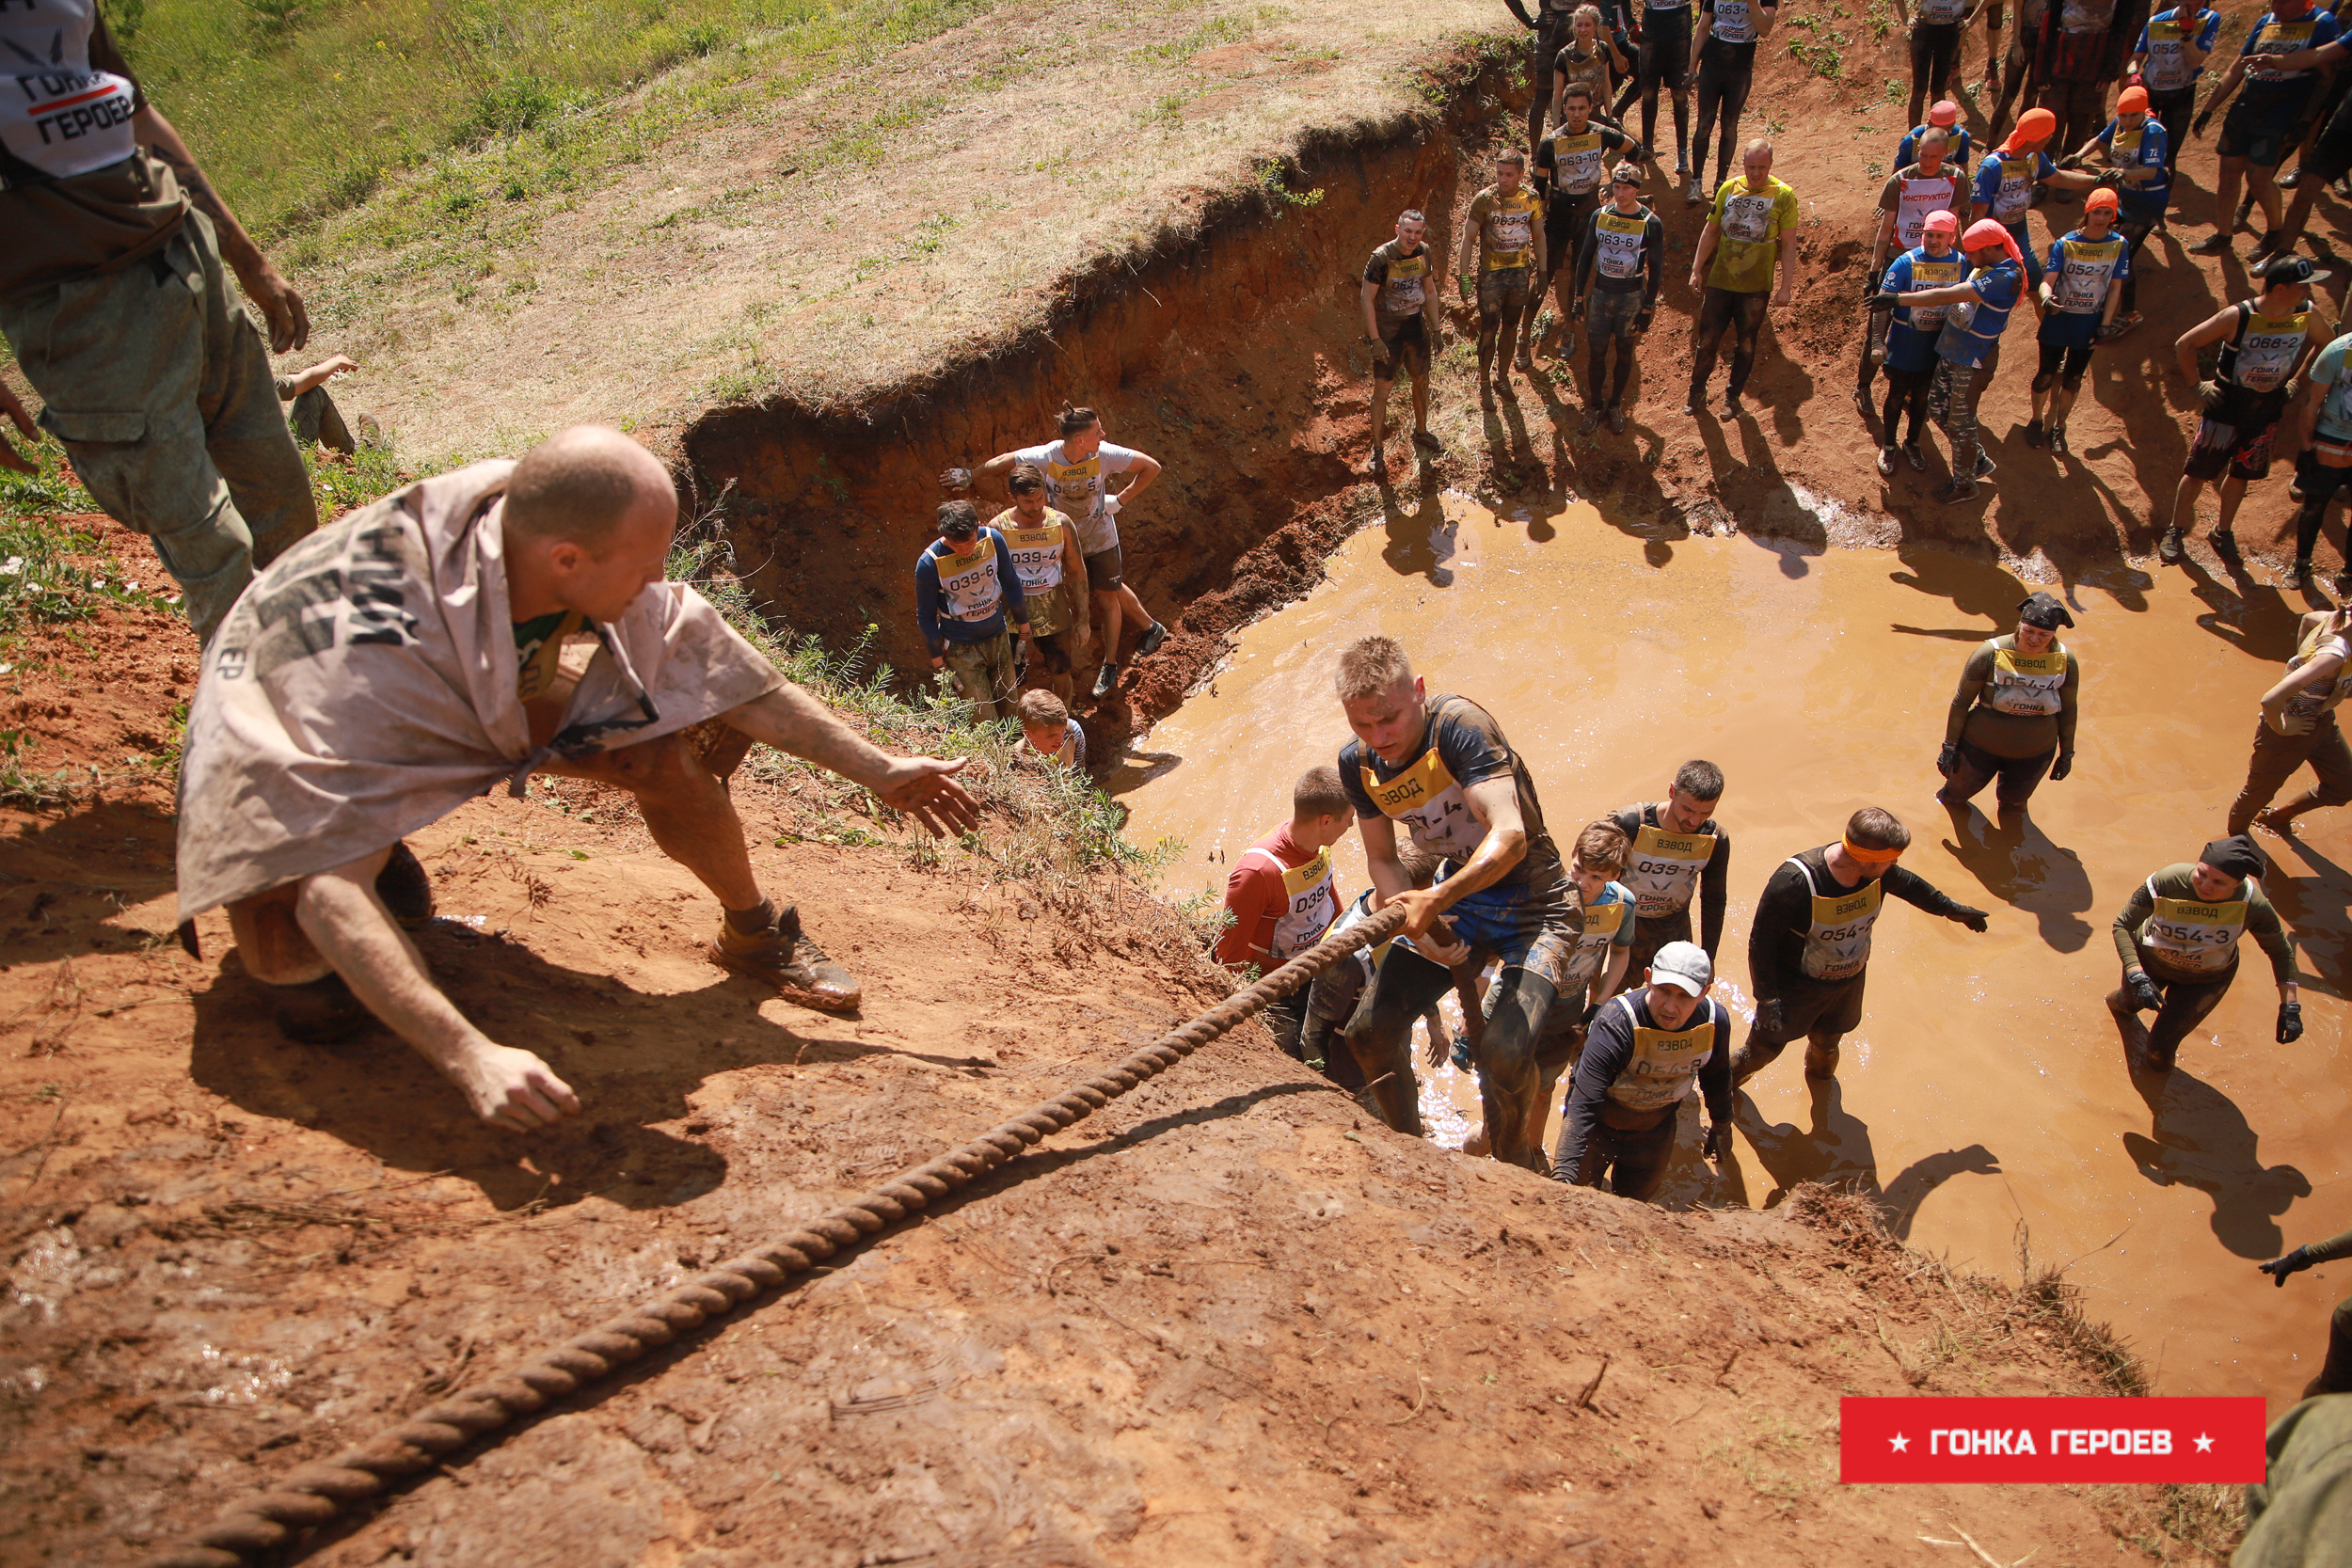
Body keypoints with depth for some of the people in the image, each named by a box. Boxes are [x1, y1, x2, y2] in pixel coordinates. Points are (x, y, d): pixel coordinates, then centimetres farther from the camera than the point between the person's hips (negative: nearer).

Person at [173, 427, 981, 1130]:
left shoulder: (573, 551, -28)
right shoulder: (379, 655, -44)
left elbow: (713, 663, -14)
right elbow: (329, 889, -47)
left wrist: (877, 770, -8)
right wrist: (471, 1057, -59)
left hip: (481, 700, 4)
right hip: (286, 730, -4)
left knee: (664, 746, -21)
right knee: (313, 997, -26)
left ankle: (754, 934, 5)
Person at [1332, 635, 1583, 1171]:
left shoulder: (1459, 725, -28)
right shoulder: (1358, 763, -6)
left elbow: (1510, 836, -37)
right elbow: (1382, 857, 4)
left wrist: (1437, 898, -50)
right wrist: (1411, 913, -17)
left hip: (1533, 905, -6)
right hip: (1451, 899, 7)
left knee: (1505, 1051, -25)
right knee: (1371, 1033, -1)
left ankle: (1516, 1162, 7)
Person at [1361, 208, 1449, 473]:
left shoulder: (1424, 253, -3)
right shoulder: (1381, 257, -21)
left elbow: (1430, 291, 10)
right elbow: (1367, 298, -17)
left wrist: (1435, 328, 10)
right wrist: (1375, 338, -19)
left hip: (1416, 324, 6)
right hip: (1388, 328, -6)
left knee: (1422, 380, 18)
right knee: (1382, 388, -5)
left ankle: (1421, 432, 40)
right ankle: (1378, 449, 7)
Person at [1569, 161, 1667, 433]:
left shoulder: (1650, 224, -10)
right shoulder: (1599, 216, -2)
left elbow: (1656, 268, -4)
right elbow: (1585, 257, 6)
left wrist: (1648, 309, -7)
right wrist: (1578, 298, 4)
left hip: (1631, 298, -2)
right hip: (1599, 295, 2)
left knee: (1624, 354, 10)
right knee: (1597, 353, 5)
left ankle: (1615, 405, 26)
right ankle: (1594, 405, 21)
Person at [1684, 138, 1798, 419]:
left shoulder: (1783, 195, -8)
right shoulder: (1728, 189, 1)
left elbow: (1789, 244, -7)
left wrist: (1786, 286, -10)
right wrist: (1696, 269, 7)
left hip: (1756, 287, -2)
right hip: (1719, 280, 2)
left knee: (1746, 344, 10)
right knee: (1706, 339, 5)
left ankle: (1733, 396, 26)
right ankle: (1697, 393, 23)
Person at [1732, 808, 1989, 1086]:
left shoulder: (1877, 870, -19)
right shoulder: (1794, 882, -38)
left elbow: (1907, 884, 6)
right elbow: (1761, 941, -28)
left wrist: (1949, 908, 22)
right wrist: (1767, 997, -29)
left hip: (1849, 985, 5)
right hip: (1796, 988, -5)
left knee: (1827, 1042, 29)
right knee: (1765, 1049, 14)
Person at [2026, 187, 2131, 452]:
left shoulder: (2119, 245, -8)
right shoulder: (2065, 243, -12)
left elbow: (2115, 288, -4)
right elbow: (2048, 280, -21)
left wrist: (2105, 325, -7)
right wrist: (2046, 298, -44)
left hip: (2089, 324, 1)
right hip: (2058, 320, -1)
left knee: (2073, 379, 13)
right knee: (2046, 375, 8)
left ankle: (2058, 427, 30)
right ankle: (2036, 421, 31)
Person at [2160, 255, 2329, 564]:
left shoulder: (2307, 314, -9)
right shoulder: (2238, 316, -22)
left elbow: (2322, 342, 13)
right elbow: (2184, 344, -15)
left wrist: (2294, 380, 9)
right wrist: (2197, 385, -11)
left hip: (2267, 409, 4)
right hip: (2226, 405, -4)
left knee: (2241, 472, 15)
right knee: (2199, 470, 4)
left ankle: (2223, 531, 32)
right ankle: (2176, 530, 19)